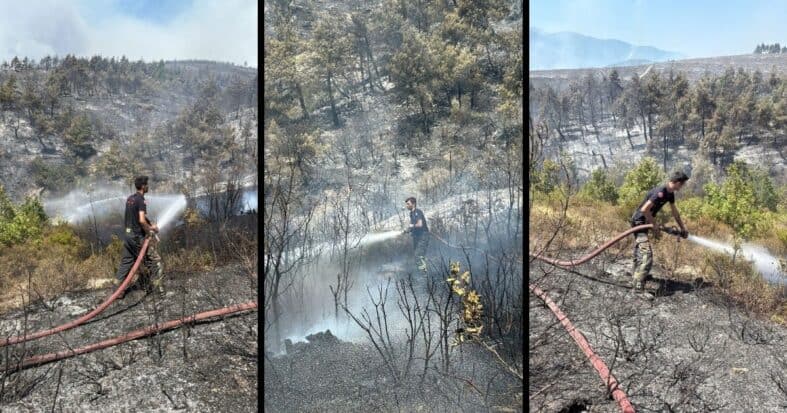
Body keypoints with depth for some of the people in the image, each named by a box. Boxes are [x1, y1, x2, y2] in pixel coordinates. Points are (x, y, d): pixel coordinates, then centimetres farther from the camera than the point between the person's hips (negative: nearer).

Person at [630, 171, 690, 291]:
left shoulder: (670, 194, 5)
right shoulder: (660, 192, -25)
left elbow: (675, 212, 19)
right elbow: (644, 209, -29)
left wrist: (683, 228, 25)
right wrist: (654, 224, -16)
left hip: (644, 222, 10)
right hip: (639, 221, -10)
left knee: (640, 250, 25)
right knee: (646, 253, -18)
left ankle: (638, 274, 43)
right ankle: (638, 285, -21)